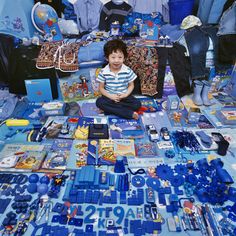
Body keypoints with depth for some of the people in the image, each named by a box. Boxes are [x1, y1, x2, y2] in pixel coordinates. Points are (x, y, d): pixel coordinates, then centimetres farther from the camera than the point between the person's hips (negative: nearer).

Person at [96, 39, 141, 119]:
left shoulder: (128, 71, -9)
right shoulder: (104, 72, -9)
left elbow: (131, 85, 2)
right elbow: (101, 88, -3)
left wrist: (126, 95, -17)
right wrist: (110, 96, -19)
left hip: (123, 96, 0)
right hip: (110, 96, 0)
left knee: (137, 104, -23)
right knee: (99, 102, -29)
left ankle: (111, 109, -19)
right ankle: (130, 113, -30)